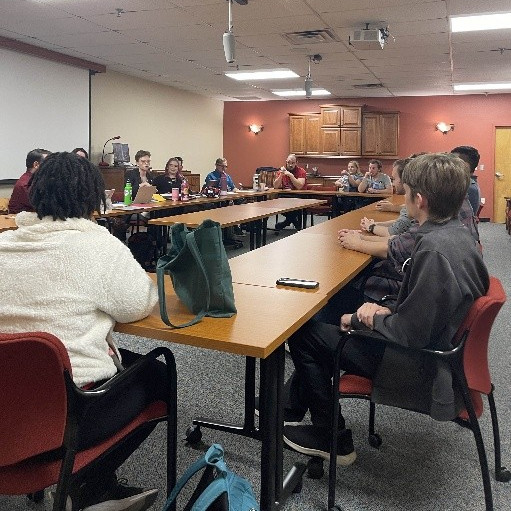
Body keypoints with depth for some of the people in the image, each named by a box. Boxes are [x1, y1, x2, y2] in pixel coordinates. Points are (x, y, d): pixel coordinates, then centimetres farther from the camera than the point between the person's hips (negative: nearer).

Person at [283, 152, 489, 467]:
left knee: (303, 334, -1)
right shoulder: (458, 235, 0)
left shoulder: (435, 250, -29)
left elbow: (410, 334, -28)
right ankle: (291, 407, 30)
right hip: (438, 345, 10)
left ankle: (333, 440, 14)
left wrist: (367, 320, -12)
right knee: (326, 320, 17)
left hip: (418, 367, -10)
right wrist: (386, 313, -3)